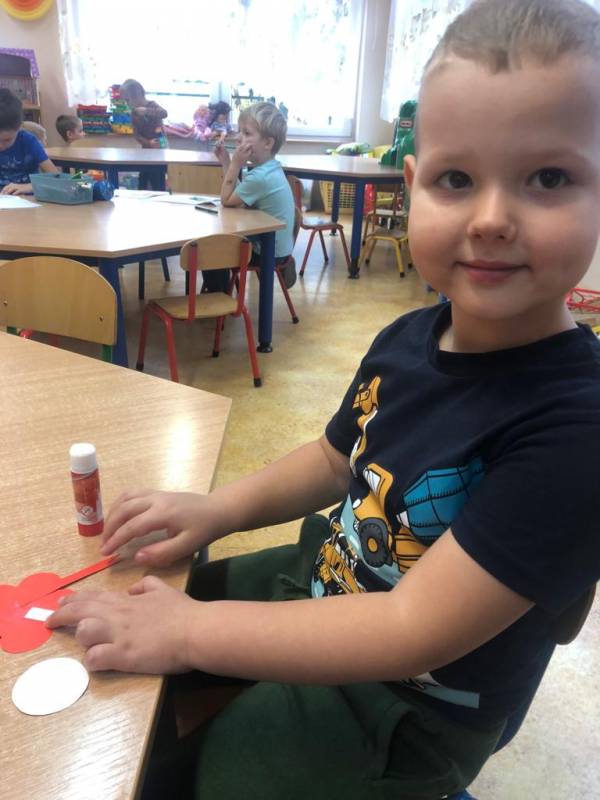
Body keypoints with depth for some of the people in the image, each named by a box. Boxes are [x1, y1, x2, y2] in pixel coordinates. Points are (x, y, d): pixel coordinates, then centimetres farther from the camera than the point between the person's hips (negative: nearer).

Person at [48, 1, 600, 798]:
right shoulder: (408, 339, -9)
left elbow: (414, 633, -31)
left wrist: (190, 630, -26)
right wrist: (218, 507, -6)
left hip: (402, 713, -6)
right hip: (322, 580, 6)